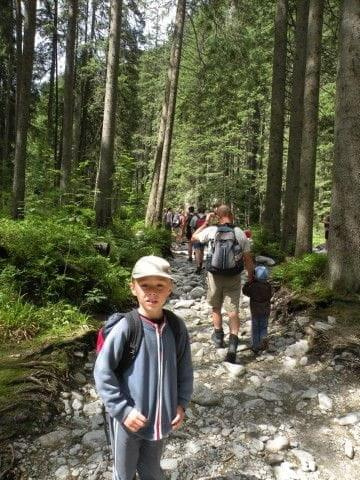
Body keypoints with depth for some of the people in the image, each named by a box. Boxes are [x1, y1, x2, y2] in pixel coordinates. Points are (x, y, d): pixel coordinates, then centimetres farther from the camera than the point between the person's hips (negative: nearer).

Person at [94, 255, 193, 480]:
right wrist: (123, 410, -17)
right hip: (128, 419, -2)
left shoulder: (177, 326, -10)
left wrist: (181, 404, -1)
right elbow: (102, 372, -16)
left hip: (160, 418, 3)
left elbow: (185, 369, 2)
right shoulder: (125, 328, -23)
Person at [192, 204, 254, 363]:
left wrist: (206, 222, 13)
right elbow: (247, 258, 0)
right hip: (234, 277, 0)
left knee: (216, 307, 19)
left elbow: (194, 237, 9)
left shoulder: (211, 230, -9)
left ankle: (218, 336, 33)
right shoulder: (240, 233, -4)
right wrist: (250, 274, 14)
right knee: (233, 309, 3)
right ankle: (233, 343, -9)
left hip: (215, 275, 0)